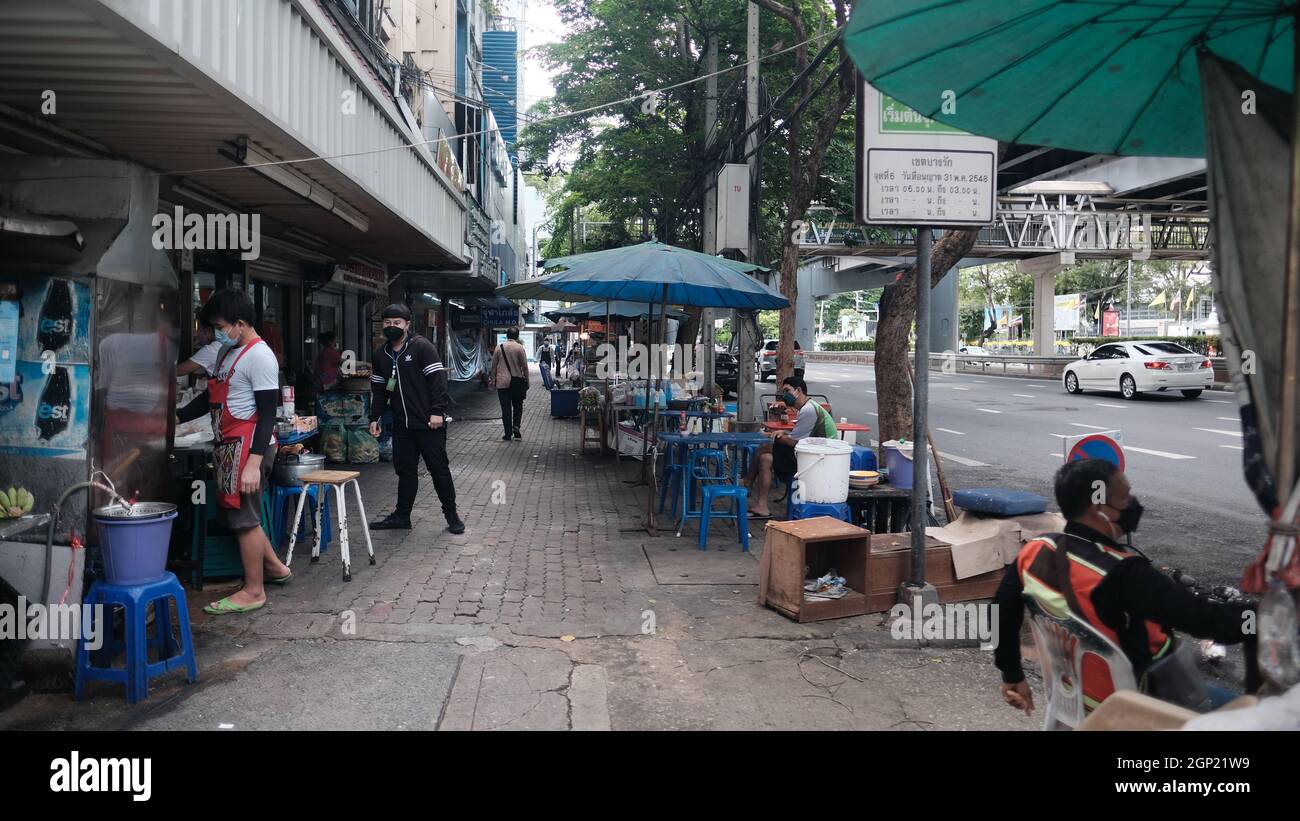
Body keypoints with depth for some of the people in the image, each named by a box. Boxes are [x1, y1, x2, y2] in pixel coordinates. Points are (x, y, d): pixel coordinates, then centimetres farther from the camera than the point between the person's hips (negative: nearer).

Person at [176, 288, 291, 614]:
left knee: (243, 517, -2)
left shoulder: (259, 356, -15)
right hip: (228, 444, 9)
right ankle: (274, 567, 31)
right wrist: (176, 417, 10)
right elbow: (210, 398, 23)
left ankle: (253, 591, 10)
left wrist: (254, 462, -22)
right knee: (236, 513, 16)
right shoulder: (227, 351, 15)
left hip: (248, 447, -9)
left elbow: (267, 414, -18)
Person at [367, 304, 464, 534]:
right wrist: (374, 418, 13)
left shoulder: (422, 347, -8)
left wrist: (437, 411, -19)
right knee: (405, 470, 12)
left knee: (439, 469, 1)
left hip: (429, 423, -6)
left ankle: (452, 516, 13)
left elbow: (438, 379, -13)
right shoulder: (381, 355, 12)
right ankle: (402, 517, 22)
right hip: (401, 425, 6)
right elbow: (378, 389, 19)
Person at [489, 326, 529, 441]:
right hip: (517, 381, -1)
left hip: (502, 382, 1)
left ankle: (508, 434, 5)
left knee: (506, 408, 4)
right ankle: (516, 425, -2)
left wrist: (493, 380, 14)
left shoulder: (499, 347, 1)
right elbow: (525, 367, -5)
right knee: (518, 405, 17)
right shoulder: (520, 348, -5)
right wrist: (527, 381, 4)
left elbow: (493, 366, 5)